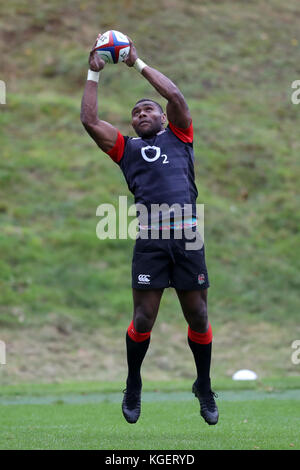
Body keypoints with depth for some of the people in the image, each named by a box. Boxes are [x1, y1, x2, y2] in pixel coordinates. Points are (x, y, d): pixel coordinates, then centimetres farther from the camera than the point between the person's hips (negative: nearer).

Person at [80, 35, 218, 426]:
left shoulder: (178, 137, 18)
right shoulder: (126, 147, 19)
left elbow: (175, 96, 4)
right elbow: (89, 120, 10)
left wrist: (139, 64, 10)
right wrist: (95, 74, 12)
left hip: (188, 236, 0)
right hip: (150, 240, 0)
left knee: (198, 317, 4)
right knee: (143, 320, -3)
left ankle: (204, 387, 21)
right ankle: (133, 388, 16)